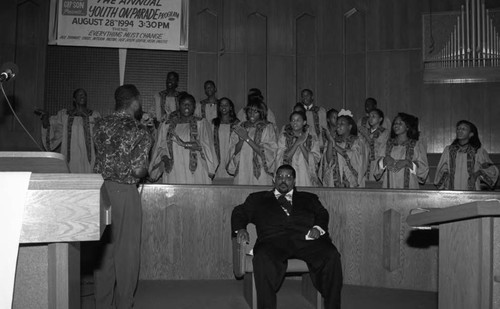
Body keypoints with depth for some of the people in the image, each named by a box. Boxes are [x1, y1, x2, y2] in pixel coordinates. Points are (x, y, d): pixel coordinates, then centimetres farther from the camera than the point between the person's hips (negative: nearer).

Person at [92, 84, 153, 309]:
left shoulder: (101, 125, 5)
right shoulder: (139, 132, -10)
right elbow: (138, 170, -17)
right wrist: (146, 171, 7)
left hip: (99, 189, 5)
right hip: (124, 192, -5)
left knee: (103, 248, 14)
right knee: (126, 250, 8)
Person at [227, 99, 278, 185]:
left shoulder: (268, 128, 0)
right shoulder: (240, 128, 11)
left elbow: (266, 153, -9)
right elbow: (234, 152, 5)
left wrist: (247, 138, -12)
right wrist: (241, 139, -13)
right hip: (242, 174, 3)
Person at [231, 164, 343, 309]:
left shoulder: (309, 198, 31)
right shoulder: (258, 198, 29)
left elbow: (322, 214, 20)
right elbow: (240, 212, 21)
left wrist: (318, 228, -3)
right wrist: (240, 229, -2)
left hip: (306, 239, 1)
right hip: (273, 240, -1)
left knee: (332, 255, -28)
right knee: (262, 259, -36)